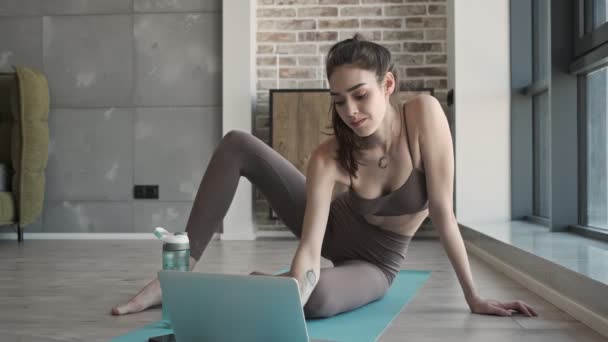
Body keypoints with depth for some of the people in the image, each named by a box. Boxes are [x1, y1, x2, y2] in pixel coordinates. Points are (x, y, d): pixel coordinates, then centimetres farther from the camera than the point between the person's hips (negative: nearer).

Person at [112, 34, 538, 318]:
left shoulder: (424, 114, -30)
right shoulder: (329, 157, -27)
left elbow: (443, 212, -24)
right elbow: (309, 248, -35)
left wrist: (474, 297, -21)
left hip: (374, 262, -1)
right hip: (334, 229, 2)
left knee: (319, 299, -40)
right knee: (237, 145, -16)